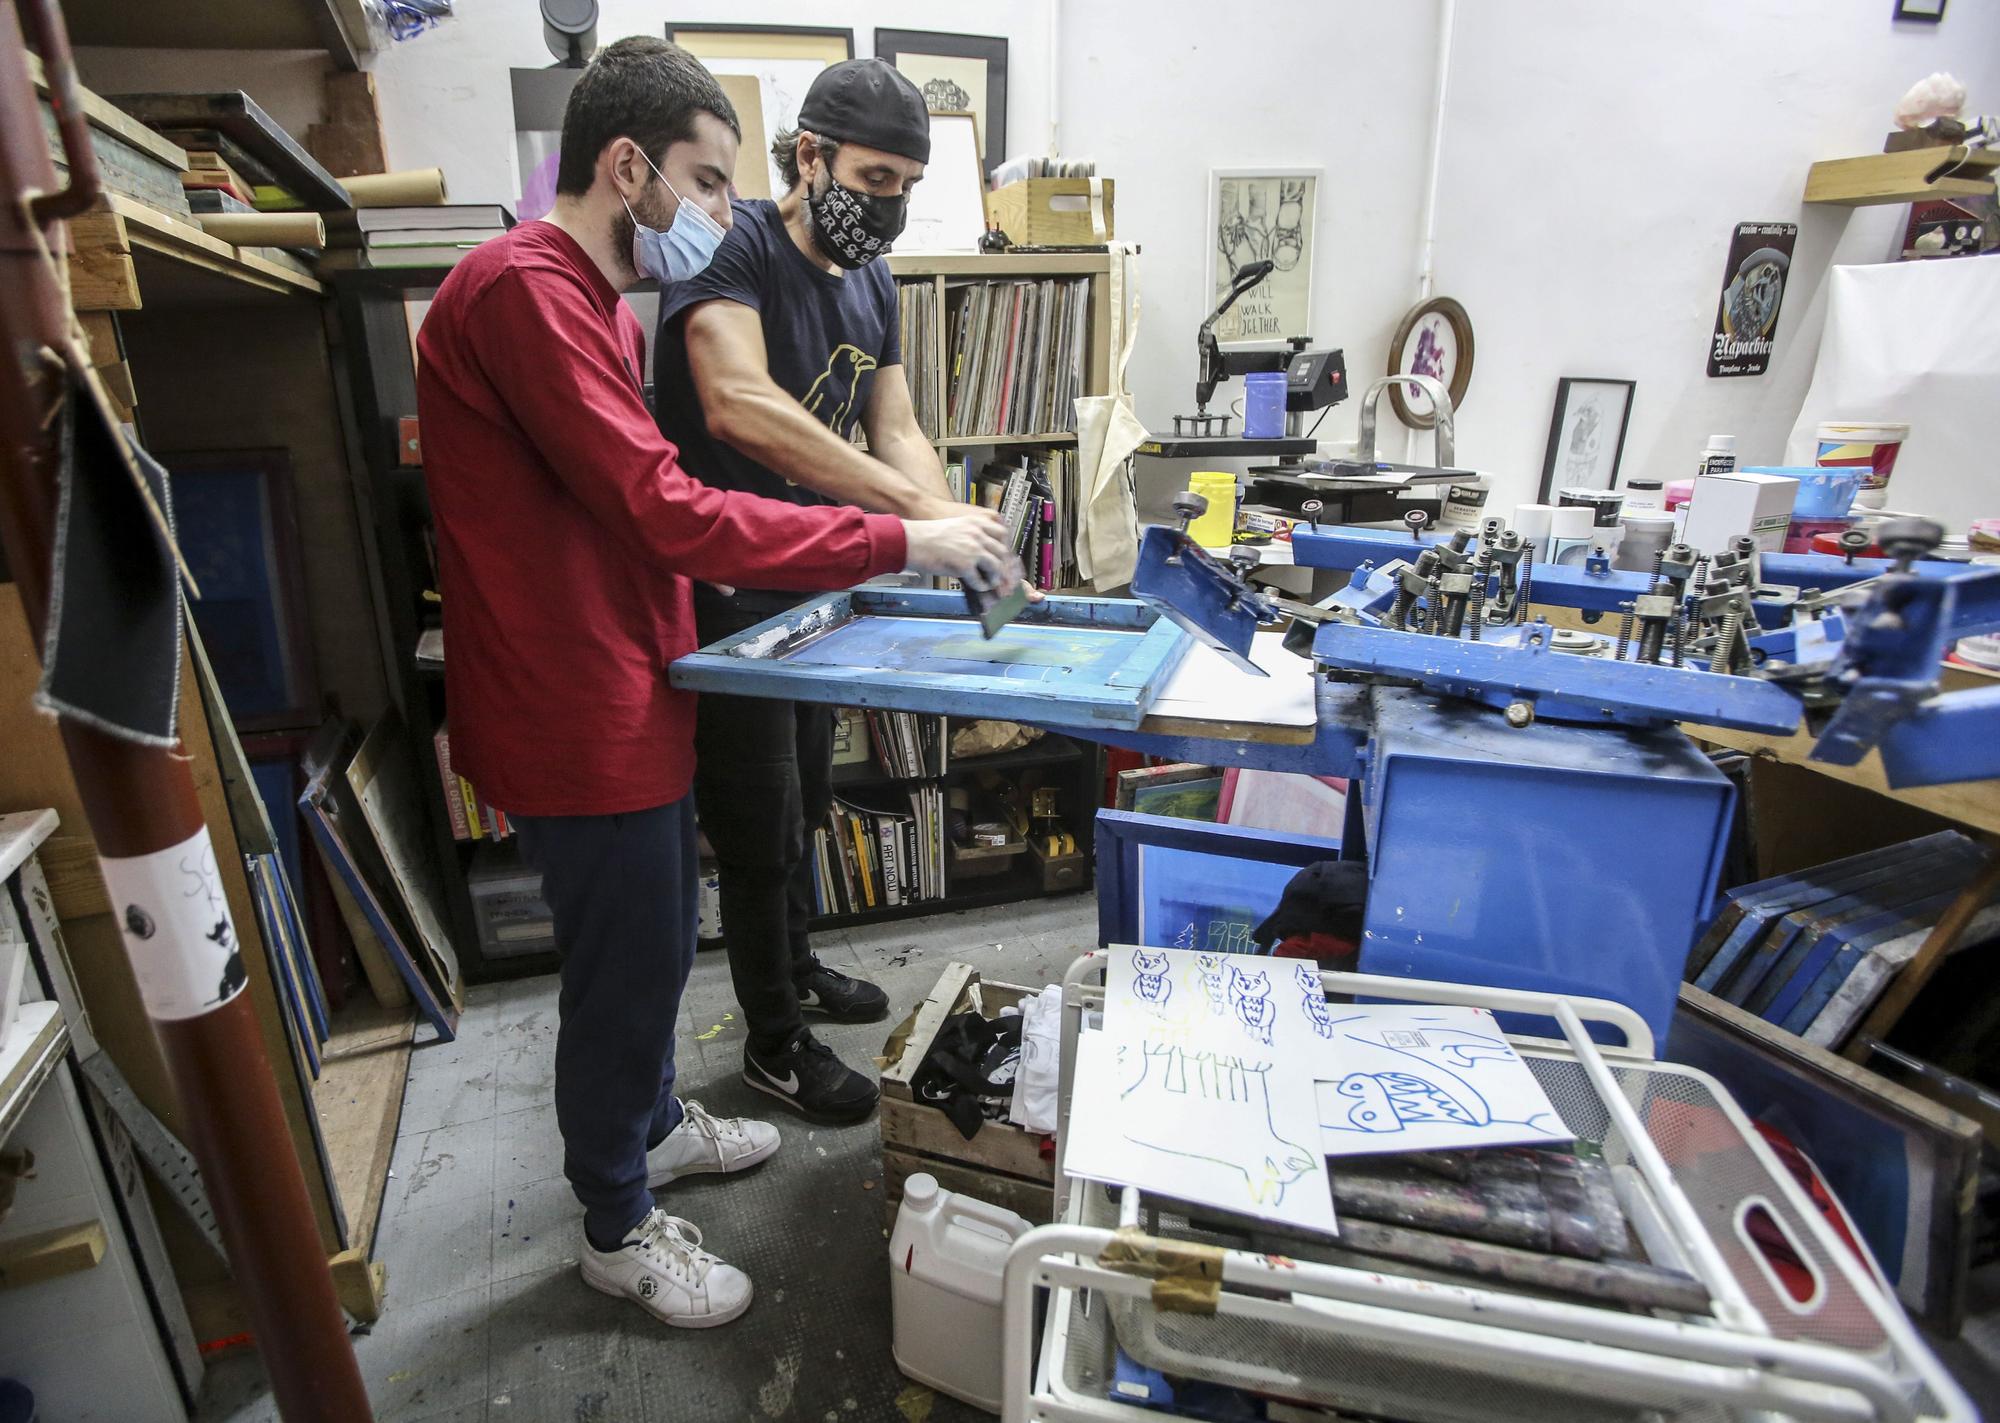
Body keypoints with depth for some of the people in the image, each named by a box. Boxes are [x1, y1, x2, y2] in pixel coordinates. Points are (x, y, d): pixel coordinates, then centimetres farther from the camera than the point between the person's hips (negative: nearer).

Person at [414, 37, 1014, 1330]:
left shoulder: (595, 303, 15)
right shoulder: (524, 291, -19)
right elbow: (666, 514, -28)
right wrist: (901, 542, -24)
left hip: (625, 699, 10)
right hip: (579, 720, -10)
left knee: (656, 945, 24)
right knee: (628, 971, 7)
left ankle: (655, 1123, 48)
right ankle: (620, 1228, 31)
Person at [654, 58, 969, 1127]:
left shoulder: (871, 282, 9)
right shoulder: (736, 246, -18)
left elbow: (896, 433, 4)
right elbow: (738, 406, -36)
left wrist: (954, 534, -16)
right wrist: (913, 502, -41)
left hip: (812, 584, 9)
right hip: (725, 590, -8)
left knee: (805, 804, 23)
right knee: (762, 829, 4)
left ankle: (795, 969, 47)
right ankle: (774, 1044, 27)